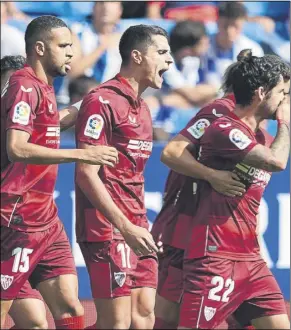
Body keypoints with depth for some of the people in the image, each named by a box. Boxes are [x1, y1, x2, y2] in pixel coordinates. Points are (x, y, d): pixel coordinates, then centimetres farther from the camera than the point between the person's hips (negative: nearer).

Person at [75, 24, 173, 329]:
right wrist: (126, 228, -21)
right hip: (108, 230, -9)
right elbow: (86, 175, -17)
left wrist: (142, 226, 14)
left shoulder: (140, 106, 17)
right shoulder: (102, 101, -11)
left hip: (135, 230, 9)